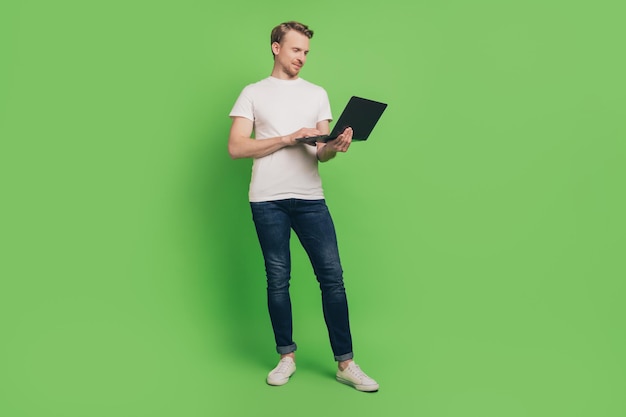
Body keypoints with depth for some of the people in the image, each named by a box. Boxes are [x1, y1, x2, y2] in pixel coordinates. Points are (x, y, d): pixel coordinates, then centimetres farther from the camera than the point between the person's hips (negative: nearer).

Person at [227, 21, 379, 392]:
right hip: (268, 200, -2)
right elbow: (236, 147, -3)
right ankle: (287, 357, 20)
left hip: (311, 198, 2)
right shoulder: (254, 93, 8)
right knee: (278, 279, 5)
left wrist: (334, 147, -13)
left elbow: (321, 154, 11)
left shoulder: (317, 93, 15)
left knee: (332, 276, -3)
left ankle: (346, 363, 6)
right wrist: (288, 138, -11)